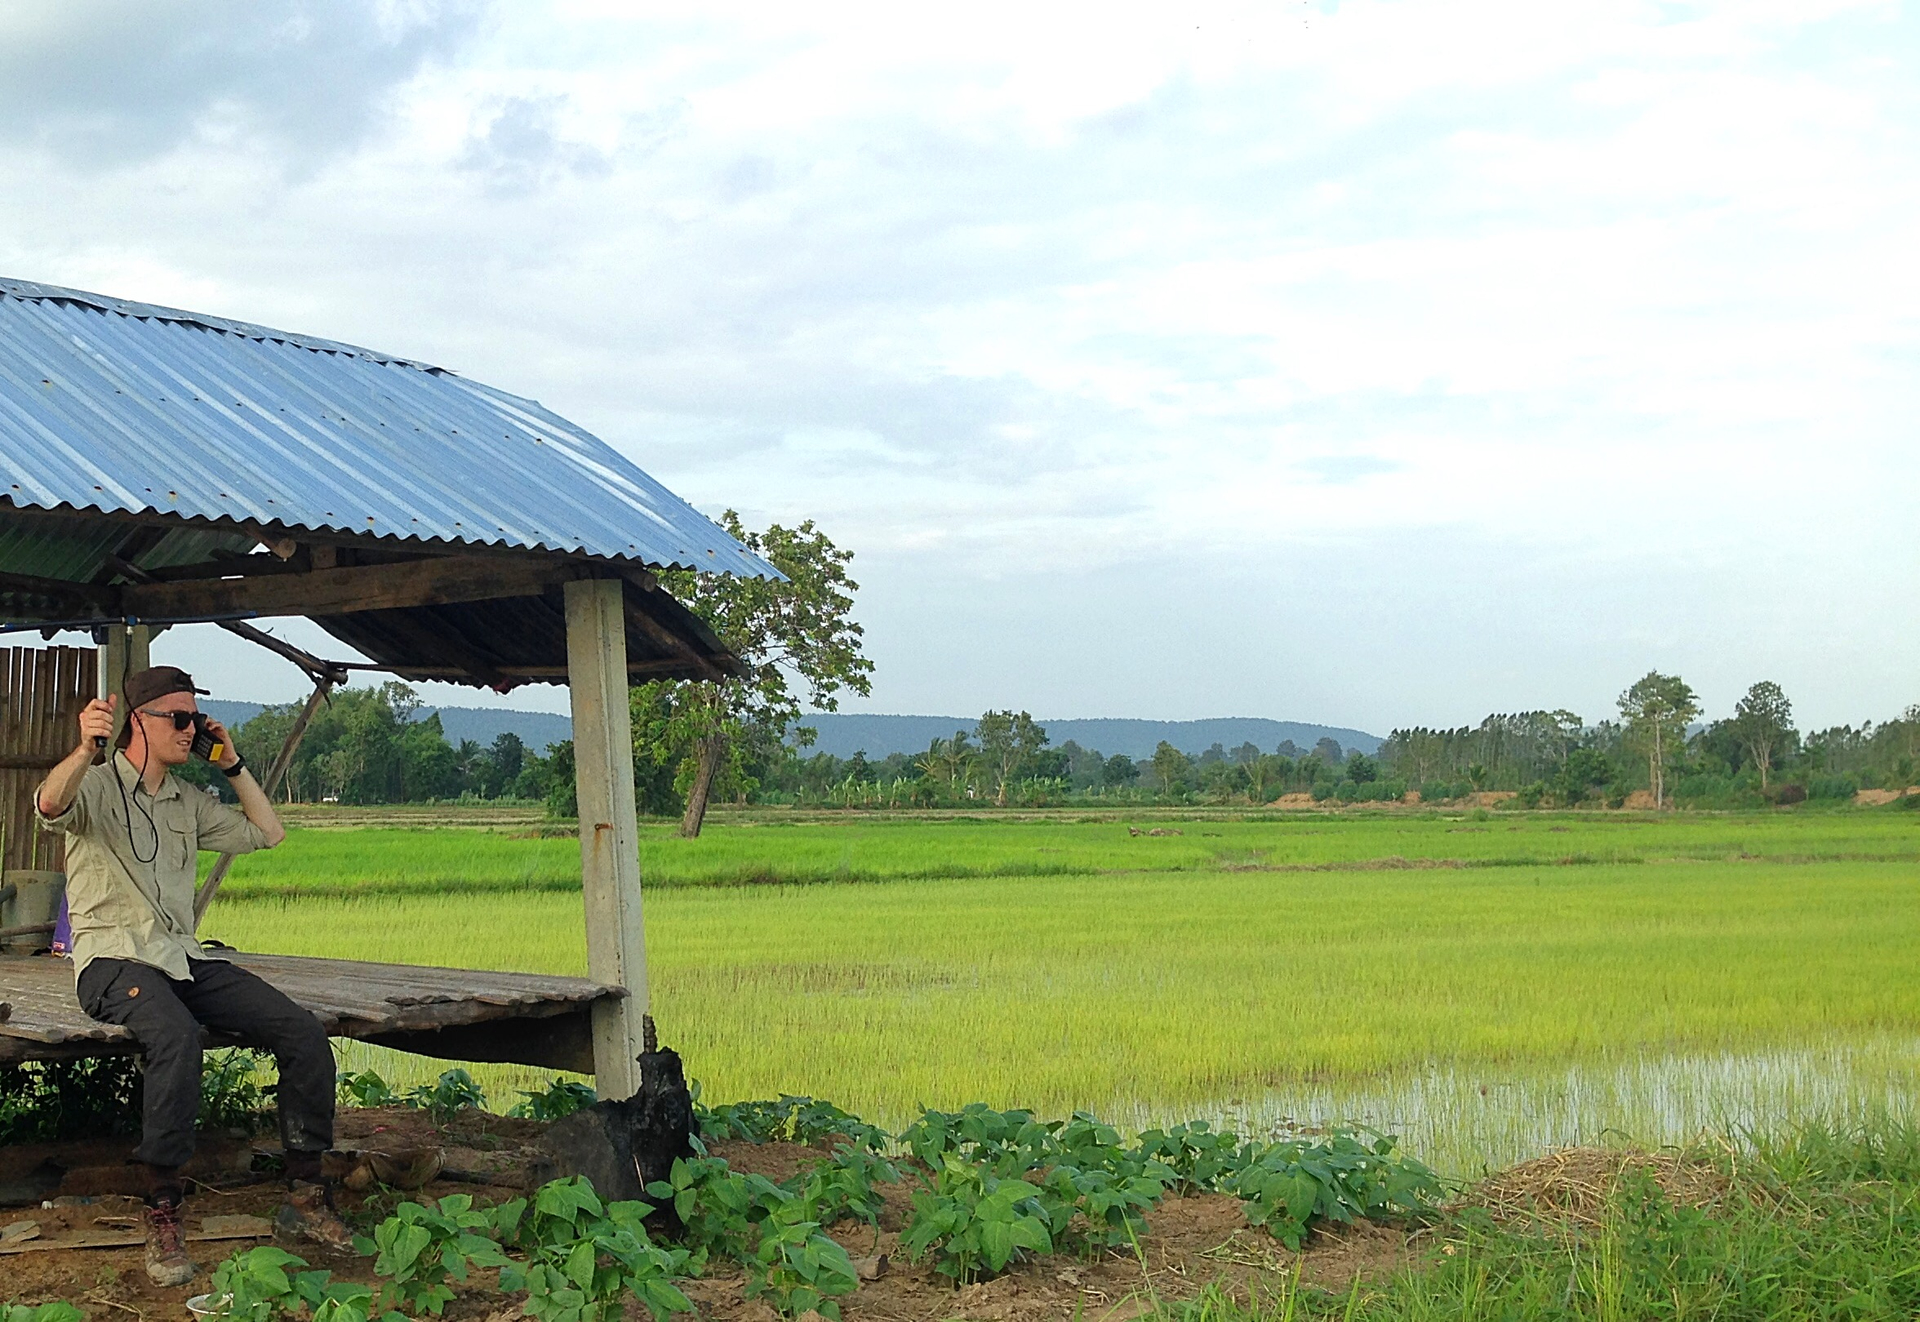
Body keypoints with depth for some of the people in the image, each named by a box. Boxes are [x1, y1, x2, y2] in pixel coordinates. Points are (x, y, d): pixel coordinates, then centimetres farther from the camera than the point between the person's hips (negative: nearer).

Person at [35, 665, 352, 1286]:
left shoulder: (189, 802, 20)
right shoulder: (97, 785, -1)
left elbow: (267, 833, 27)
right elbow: (50, 806, -26)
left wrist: (234, 765, 19)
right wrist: (85, 751, -47)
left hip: (184, 957, 6)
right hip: (113, 958, -6)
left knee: (302, 1030, -15)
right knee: (176, 1035, -39)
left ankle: (304, 1194, -5)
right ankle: (161, 1212, -30)